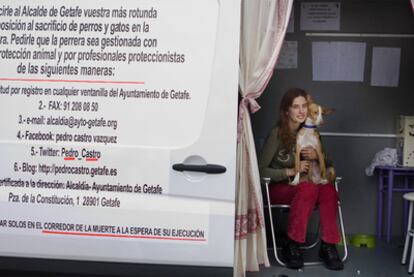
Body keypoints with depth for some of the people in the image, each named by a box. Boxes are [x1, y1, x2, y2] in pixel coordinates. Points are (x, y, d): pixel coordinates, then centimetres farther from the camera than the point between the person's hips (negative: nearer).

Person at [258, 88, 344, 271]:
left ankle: (328, 246, -21)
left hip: (304, 185, 5)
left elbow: (328, 164, 13)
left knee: (328, 188, -28)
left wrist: (317, 156, -9)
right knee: (308, 187, -35)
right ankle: (291, 246, -24)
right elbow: (261, 170, -13)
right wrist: (290, 171, -20)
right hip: (278, 188, -4)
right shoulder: (277, 134, -12)